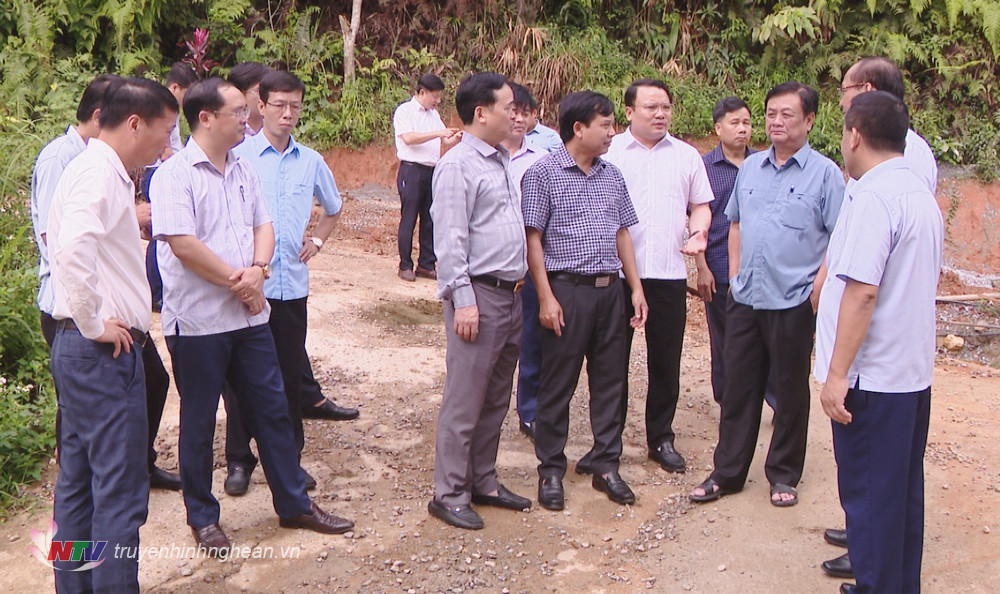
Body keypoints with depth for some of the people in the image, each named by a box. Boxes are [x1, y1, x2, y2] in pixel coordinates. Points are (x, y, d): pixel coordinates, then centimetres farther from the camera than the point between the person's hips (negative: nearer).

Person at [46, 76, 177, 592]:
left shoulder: (99, 170, 15)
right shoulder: (99, 173, -16)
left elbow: (60, 241, 28)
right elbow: (72, 250, -32)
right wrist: (94, 324, -21)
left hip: (82, 348, 10)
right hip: (103, 351, -10)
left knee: (79, 482, 17)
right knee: (120, 490, -4)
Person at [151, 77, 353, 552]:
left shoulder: (243, 171, 11)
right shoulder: (174, 174, -12)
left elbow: (262, 226, 10)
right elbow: (182, 244, -20)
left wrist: (257, 271, -10)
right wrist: (236, 279, -13)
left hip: (249, 314, 7)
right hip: (197, 320, -7)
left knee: (272, 409, 12)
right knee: (198, 422, 7)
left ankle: (294, 504, 24)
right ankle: (202, 517, 22)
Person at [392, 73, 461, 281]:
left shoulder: (434, 114, 17)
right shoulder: (404, 111, -3)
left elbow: (445, 143, 19)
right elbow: (408, 138, -18)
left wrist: (455, 138, -2)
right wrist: (437, 133, -20)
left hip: (432, 171, 7)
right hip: (412, 171, -7)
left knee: (431, 220, 7)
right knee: (408, 220, -1)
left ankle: (426, 264, 15)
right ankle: (405, 266, 6)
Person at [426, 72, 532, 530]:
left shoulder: (502, 161, 15)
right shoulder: (457, 165, -11)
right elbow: (450, 239, -16)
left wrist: (520, 286, 16)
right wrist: (463, 300, -20)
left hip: (510, 293, 9)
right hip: (478, 292, -9)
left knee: (496, 399, 15)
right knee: (464, 401, -2)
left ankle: (483, 482, 27)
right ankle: (449, 494, 8)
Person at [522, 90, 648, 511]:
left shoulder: (612, 175, 12)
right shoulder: (543, 173, -5)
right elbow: (532, 237, -8)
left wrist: (635, 286, 11)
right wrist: (546, 297, -13)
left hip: (610, 290, 6)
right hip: (567, 290, -6)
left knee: (610, 380, 10)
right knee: (558, 384, 3)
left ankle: (606, 466, 23)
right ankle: (551, 470, 15)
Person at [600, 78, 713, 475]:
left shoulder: (687, 156, 11)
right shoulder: (609, 152, 2)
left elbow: (700, 204, 17)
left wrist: (698, 231, -3)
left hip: (669, 273, 2)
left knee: (665, 360, 9)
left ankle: (661, 438, 23)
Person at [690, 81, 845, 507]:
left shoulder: (824, 173, -6)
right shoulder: (750, 167, 10)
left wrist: (818, 289, -14)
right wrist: (735, 275, 13)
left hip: (794, 301, -4)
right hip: (745, 298, 5)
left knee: (790, 391, 8)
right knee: (739, 387, 10)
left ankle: (784, 475, 22)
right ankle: (727, 472, 21)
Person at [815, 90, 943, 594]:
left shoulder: (872, 197, -19)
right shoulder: (920, 191, 12)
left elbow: (862, 291, -24)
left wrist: (837, 373, -21)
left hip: (872, 377, -9)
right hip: (913, 371, 9)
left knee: (869, 493, 1)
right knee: (903, 491, 17)